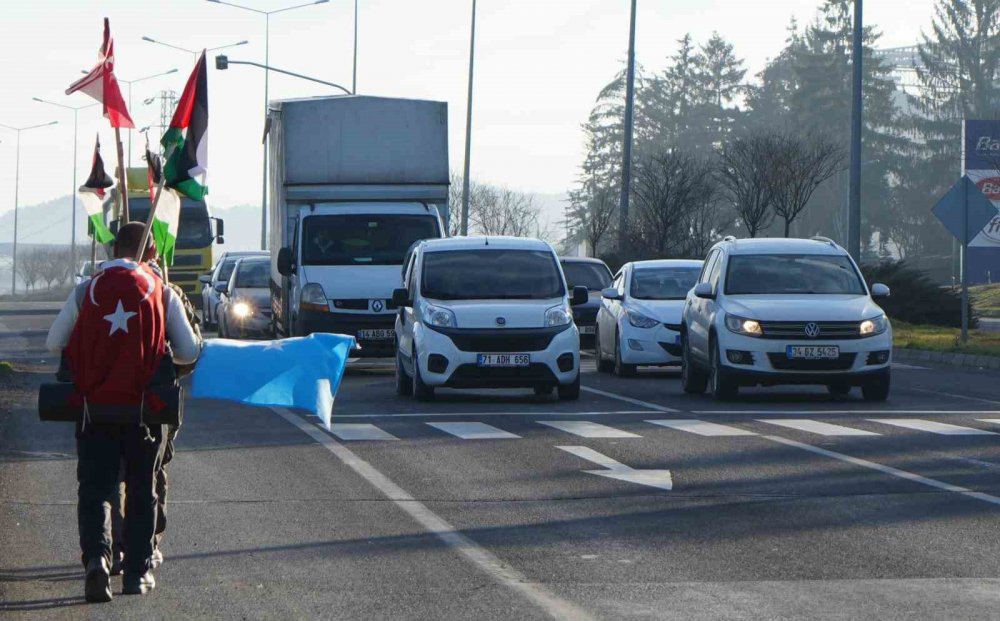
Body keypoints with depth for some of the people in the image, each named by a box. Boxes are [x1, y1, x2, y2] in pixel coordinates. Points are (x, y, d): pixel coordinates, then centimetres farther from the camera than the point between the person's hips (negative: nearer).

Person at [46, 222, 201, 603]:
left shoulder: (86, 291, 1)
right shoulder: (162, 293, 0)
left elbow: (53, 344, 8)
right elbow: (189, 352, 2)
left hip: (94, 406, 0)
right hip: (143, 408, 0)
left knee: (94, 489, 2)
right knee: (141, 492, 14)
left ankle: (96, 555, -22)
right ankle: (137, 571, 16)